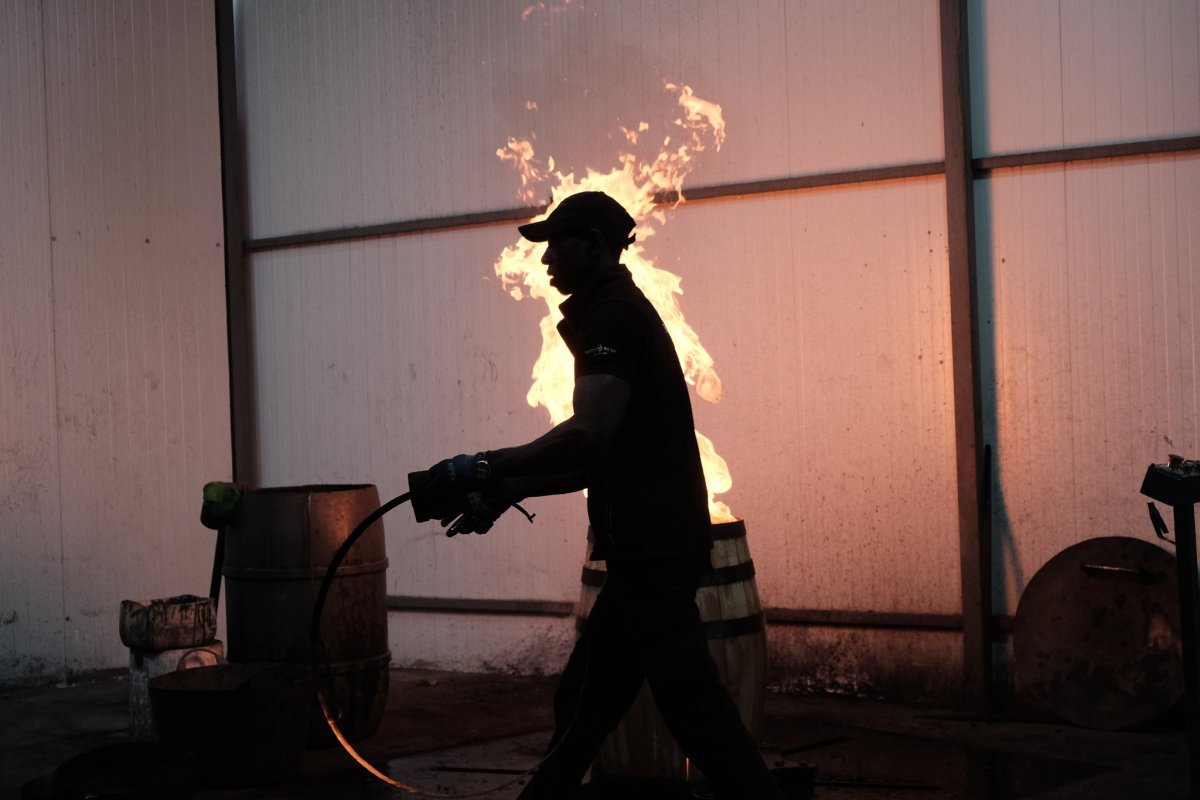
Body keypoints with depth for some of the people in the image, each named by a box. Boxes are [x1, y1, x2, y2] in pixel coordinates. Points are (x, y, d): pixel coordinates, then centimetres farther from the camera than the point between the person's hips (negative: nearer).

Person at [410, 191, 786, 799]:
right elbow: (601, 457, 22)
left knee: (693, 706, -9)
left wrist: (486, 468, -23)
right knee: (583, 703, 17)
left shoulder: (612, 316, -11)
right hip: (653, 545, 10)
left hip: (652, 549, -10)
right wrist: (506, 491, 16)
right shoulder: (622, 312, 21)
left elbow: (589, 435, -26)